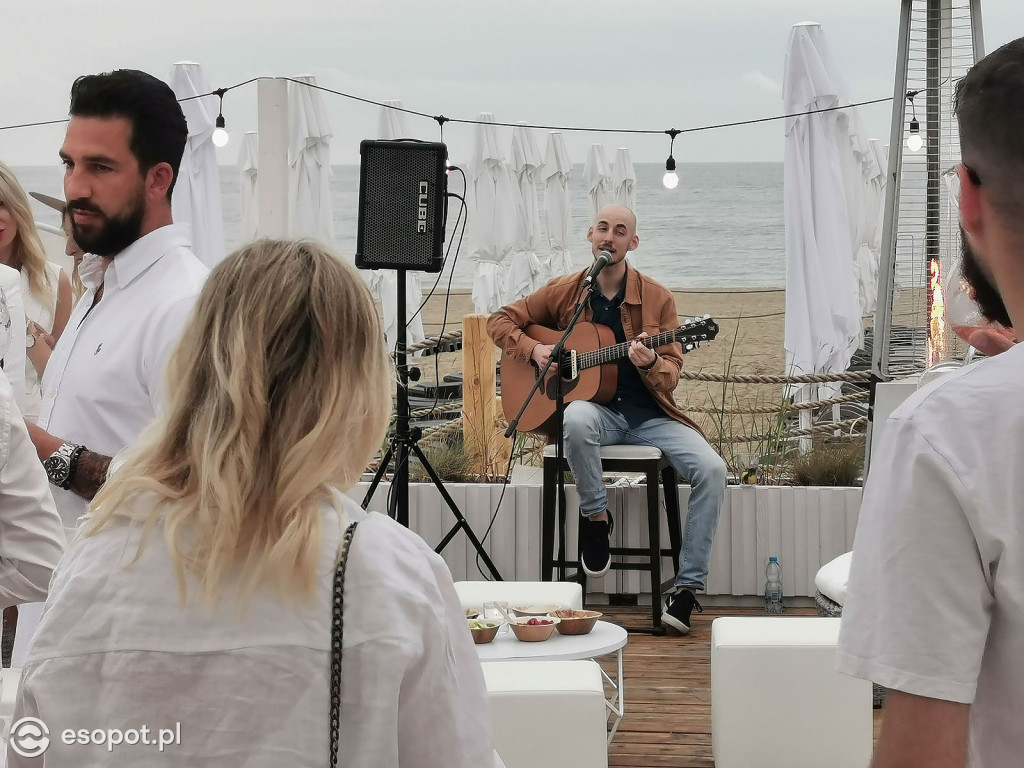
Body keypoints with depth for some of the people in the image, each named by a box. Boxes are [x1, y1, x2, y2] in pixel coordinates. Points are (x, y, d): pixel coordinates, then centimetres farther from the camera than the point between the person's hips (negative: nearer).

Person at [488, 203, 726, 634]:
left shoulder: (657, 299, 4)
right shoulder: (564, 292, 5)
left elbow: (672, 374, 2)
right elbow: (501, 321, 12)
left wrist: (650, 364, -22)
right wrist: (534, 350, -6)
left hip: (650, 416, 1)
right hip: (597, 409, -1)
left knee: (711, 469, -23)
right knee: (576, 417, -40)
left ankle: (688, 586, -16)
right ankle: (595, 517, -15)